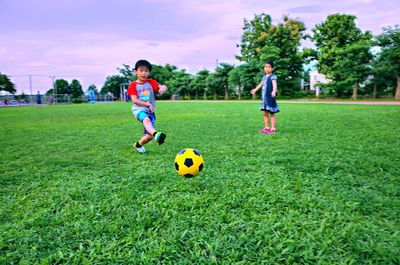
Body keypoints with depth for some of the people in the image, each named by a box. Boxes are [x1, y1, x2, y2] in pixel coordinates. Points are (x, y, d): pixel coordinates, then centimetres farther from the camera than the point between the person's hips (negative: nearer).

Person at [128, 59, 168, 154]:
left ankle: (138, 145, 29)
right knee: (146, 119, -40)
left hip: (150, 111, 4)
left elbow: (161, 87, -12)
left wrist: (163, 88, -38)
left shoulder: (151, 82, 7)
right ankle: (156, 134, -67)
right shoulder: (133, 85, 2)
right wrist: (147, 104, -16)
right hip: (139, 109, -3)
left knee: (149, 136, -1)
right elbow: (134, 100, -8)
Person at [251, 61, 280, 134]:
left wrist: (274, 91, -47)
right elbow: (261, 84, 30)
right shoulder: (264, 77, 14)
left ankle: (273, 128, 6)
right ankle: (267, 127, 22)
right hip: (264, 97, 8)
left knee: (272, 113, -2)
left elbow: (275, 84, -28)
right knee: (265, 113, 12)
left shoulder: (273, 76, -10)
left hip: (270, 97, -8)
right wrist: (255, 90, 43)